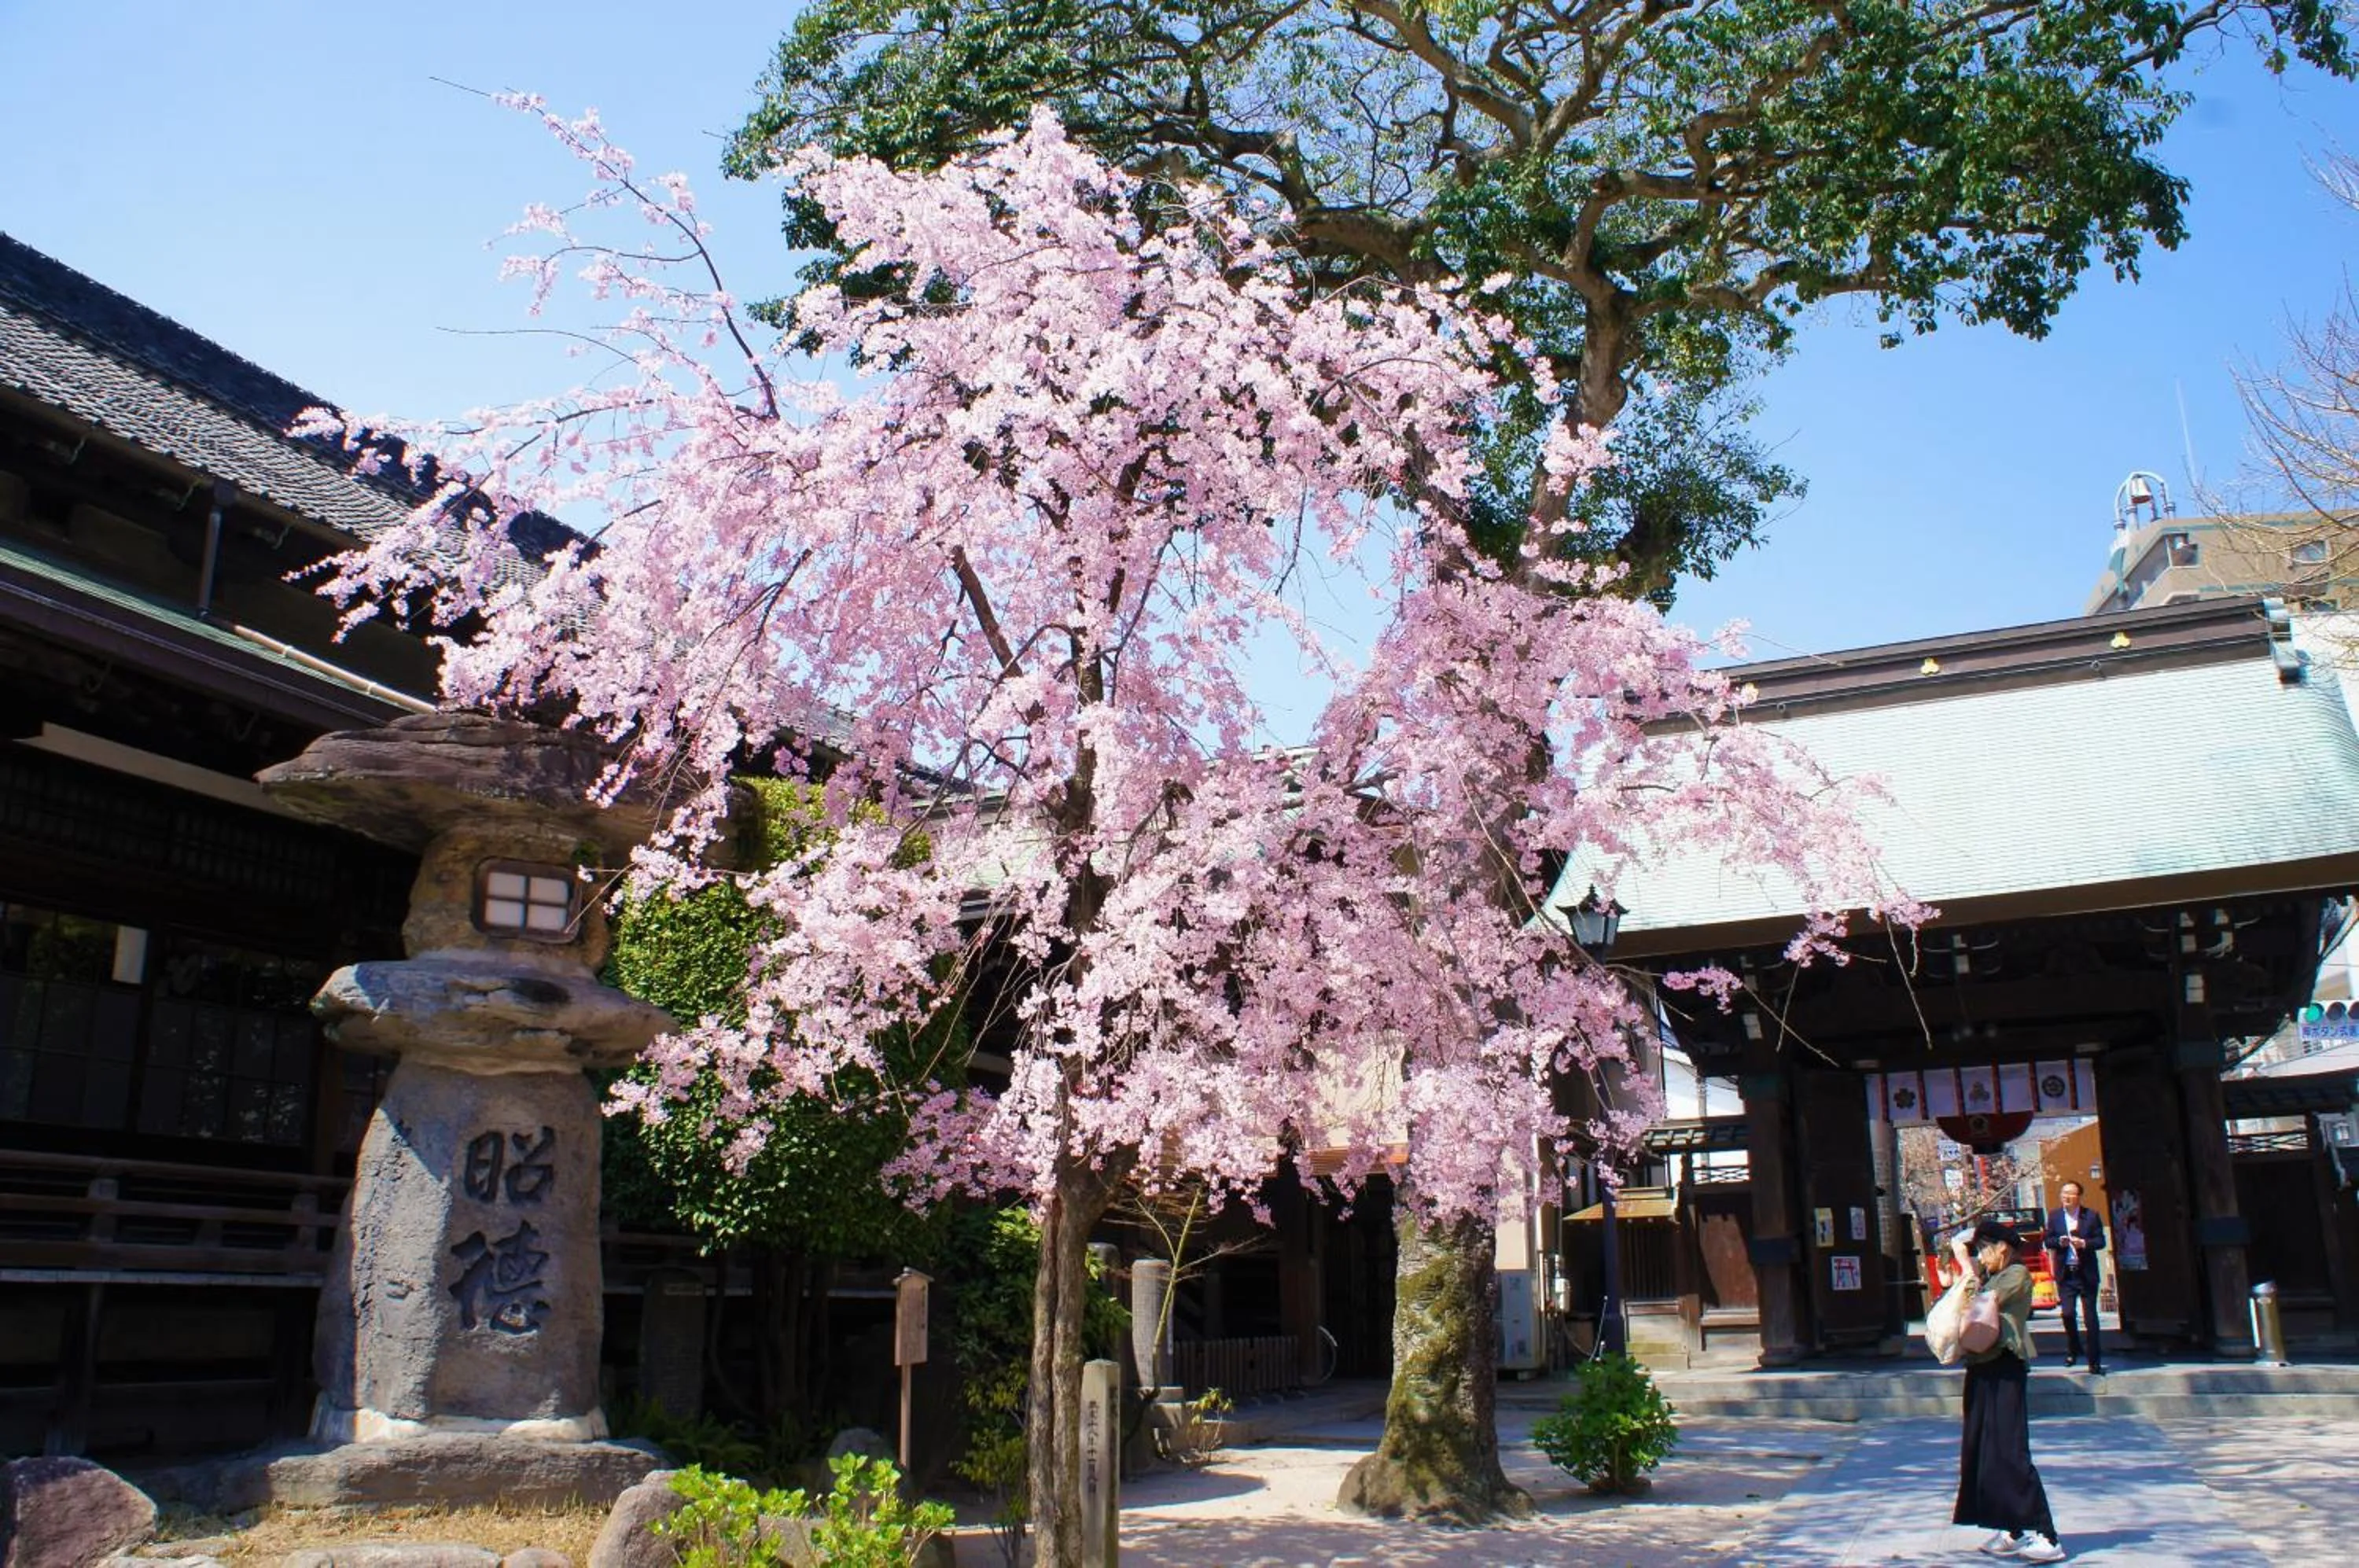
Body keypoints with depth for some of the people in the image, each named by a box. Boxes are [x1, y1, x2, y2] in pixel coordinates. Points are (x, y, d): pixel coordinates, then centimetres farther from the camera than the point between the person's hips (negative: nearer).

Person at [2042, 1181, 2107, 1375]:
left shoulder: (2092, 1216, 0)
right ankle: (2073, 1349, 18)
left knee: (2090, 1316, 2)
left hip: (2087, 1273, -1)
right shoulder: (2054, 1217, 6)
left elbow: (2100, 1241, -2)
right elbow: (2048, 1241, 8)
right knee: (2067, 1313, -7)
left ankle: (2094, 1361, 9)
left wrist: (2084, 1243, -19)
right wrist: (2060, 1241, -13)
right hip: (2065, 1273, 1)